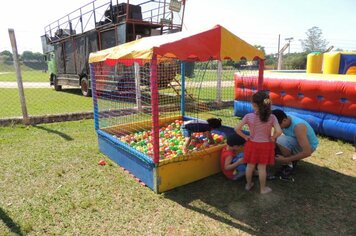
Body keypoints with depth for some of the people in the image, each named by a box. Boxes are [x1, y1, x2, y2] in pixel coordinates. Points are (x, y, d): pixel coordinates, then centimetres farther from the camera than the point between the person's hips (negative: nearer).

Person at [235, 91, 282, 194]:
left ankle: (248, 185, 36)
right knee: (262, 168, 13)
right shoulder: (272, 117, -15)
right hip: (265, 145, 0)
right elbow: (279, 131, -24)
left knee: (250, 166, 18)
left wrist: (245, 137, -2)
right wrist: (272, 138, -6)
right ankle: (263, 188, 28)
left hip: (252, 144, 1)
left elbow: (237, 129, -16)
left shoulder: (248, 116, -15)